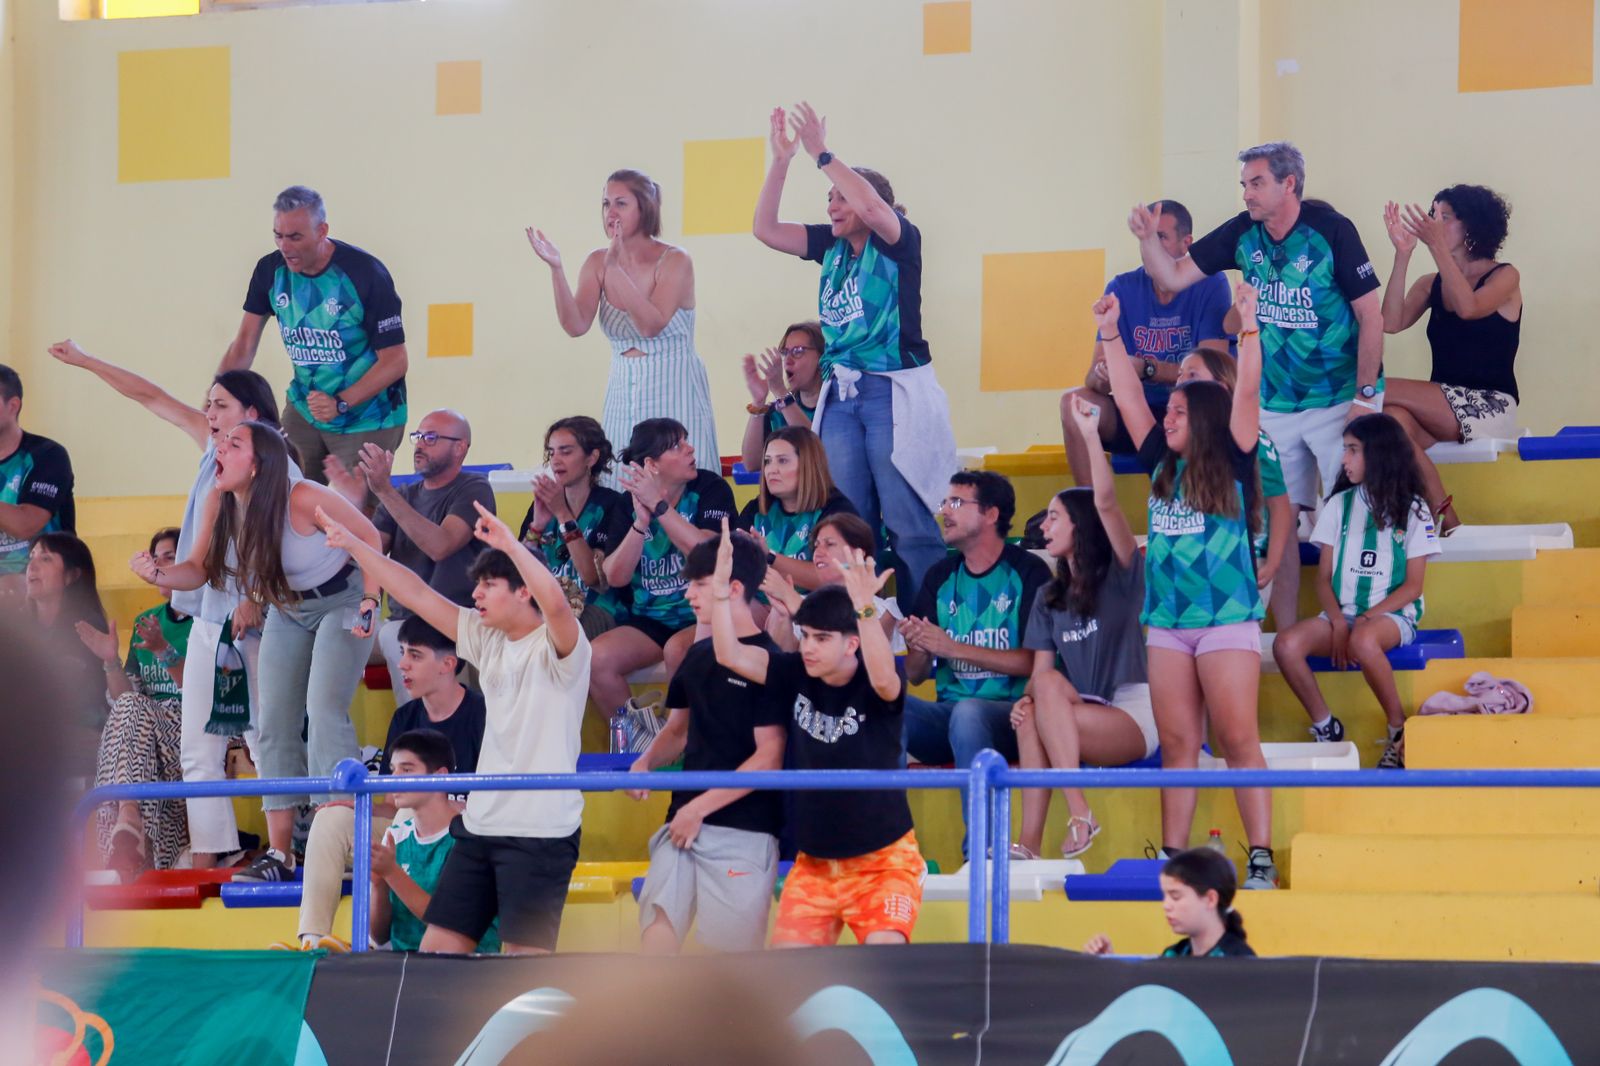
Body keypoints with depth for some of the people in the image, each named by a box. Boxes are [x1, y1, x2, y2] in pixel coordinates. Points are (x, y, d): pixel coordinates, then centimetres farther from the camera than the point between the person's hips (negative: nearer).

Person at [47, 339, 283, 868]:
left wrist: (257, 599, -24)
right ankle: (205, 858, 3)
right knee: (198, 746, 3)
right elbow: (152, 397, 14)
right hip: (208, 616, 7)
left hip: (255, 620, -7)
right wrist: (84, 361, 15)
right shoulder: (215, 448, 9)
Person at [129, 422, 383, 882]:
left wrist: (370, 600, -24)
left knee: (324, 712, -20)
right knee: (275, 725, 2)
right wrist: (158, 575, -24)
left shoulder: (302, 499, -30)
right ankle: (279, 854, 5)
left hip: (340, 602, -7)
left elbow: (369, 536, -19)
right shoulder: (218, 503, -12)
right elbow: (199, 569, -4)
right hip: (287, 610, 7)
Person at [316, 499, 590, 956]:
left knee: (524, 957, -10)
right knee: (437, 946, 6)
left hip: (541, 831, -8)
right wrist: (353, 543, 10)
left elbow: (555, 602, -31)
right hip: (481, 824, 8)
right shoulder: (487, 640, 13)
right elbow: (419, 596, 13)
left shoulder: (558, 645, -8)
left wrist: (509, 544, -37)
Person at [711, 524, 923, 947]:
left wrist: (866, 610, -53)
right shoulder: (796, 676, -2)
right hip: (814, 862, 5)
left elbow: (883, 677, -39)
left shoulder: (873, 686, -15)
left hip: (883, 860, -5)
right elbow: (730, 654, -9)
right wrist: (721, 591, -23)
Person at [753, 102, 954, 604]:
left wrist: (822, 154, -19)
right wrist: (781, 161, 0)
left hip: (894, 393, -6)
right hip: (841, 393, 6)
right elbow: (765, 228, 10)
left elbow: (872, 208, -24)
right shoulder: (831, 247, 13)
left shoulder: (899, 241, -4)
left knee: (910, 522, -8)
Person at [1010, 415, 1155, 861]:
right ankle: (1030, 843, -36)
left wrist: (1089, 433, -24)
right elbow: (1040, 669, 7)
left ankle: (1079, 814, -30)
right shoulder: (1049, 597, 16)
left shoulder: (1120, 575, -1)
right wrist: (1027, 700, -16)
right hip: (1083, 717, 5)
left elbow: (1106, 503, -18)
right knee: (1030, 714, -28)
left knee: (1049, 689, -29)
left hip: (1134, 716, -5)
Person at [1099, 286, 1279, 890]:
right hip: (1167, 623, 5)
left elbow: (1247, 392, -9)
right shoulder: (1162, 466, 14)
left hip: (1227, 619, -5)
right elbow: (1128, 398, 15)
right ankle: (1172, 858, 6)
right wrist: (1110, 336, 12)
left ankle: (1261, 859, -8)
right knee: (1177, 745, 5)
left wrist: (1248, 326, -17)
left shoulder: (1231, 465, 1)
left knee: (1239, 740, -7)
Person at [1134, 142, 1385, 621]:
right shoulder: (1243, 234, 0)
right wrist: (1148, 239, -15)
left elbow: (1371, 315, -12)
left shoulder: (1330, 230, -14)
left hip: (1337, 400, -5)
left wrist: (1365, 397, -15)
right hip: (1275, 404, 5)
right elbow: (1173, 277, 5)